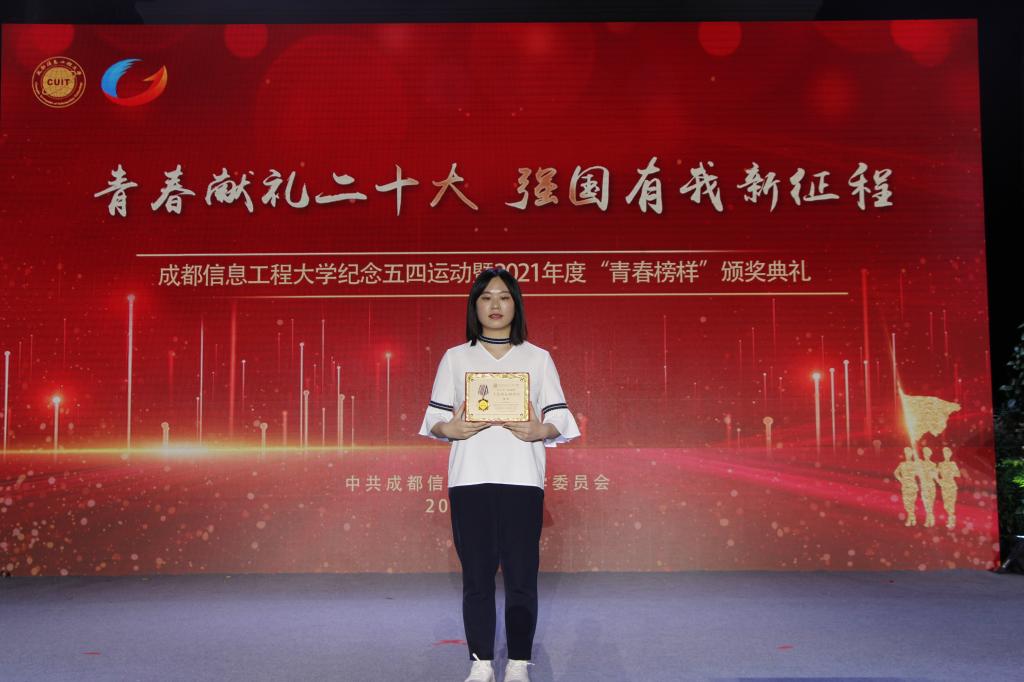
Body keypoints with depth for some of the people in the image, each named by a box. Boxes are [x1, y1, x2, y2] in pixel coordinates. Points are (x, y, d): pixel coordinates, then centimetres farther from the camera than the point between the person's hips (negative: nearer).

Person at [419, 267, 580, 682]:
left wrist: (539, 431, -14)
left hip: (521, 480, 0)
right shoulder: (455, 357, 10)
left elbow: (560, 418, 7)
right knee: (477, 575, 2)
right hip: (470, 480, 0)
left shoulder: (538, 358, 10)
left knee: (521, 576, -1)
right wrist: (452, 429, -14)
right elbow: (434, 418, 7)